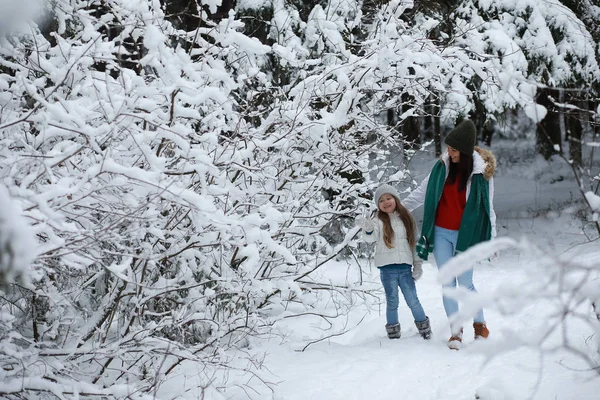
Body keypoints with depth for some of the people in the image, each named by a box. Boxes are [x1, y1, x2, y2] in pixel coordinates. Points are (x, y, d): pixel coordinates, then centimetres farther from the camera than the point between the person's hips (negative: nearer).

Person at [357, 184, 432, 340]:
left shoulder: (406, 219, 7)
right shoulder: (379, 222, -1)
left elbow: (414, 243, 12)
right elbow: (371, 238, -20)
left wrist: (417, 264, 7)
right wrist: (368, 229, -43)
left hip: (405, 267, 1)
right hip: (387, 269, -1)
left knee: (412, 300, 2)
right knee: (392, 302, 7)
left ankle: (424, 328, 17)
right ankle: (393, 333, 18)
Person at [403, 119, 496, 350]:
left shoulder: (481, 172, -8)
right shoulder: (443, 166, -1)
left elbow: (487, 207, -3)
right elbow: (423, 192, 10)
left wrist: (492, 239, -4)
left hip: (466, 235, -3)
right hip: (441, 233, 3)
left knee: (465, 284, -2)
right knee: (447, 284, 3)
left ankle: (480, 325, 19)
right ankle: (455, 331, 11)